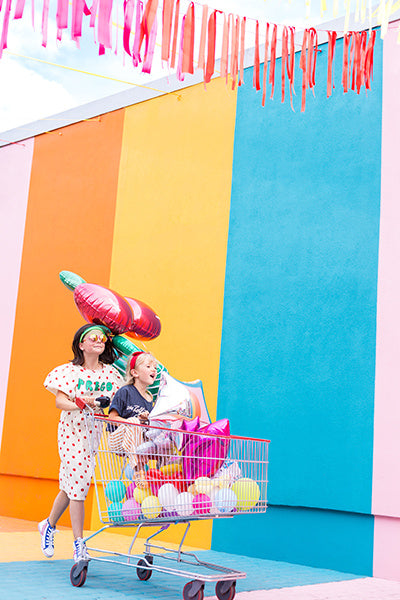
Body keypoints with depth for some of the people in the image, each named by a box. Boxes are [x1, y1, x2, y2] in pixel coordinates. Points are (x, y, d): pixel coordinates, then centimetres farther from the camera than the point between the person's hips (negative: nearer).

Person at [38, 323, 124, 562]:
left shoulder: (111, 373, 5)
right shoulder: (69, 371, -3)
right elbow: (60, 401, -11)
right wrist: (81, 403, -28)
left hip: (97, 434, 4)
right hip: (72, 432, -4)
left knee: (72, 485, 14)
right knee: (77, 483, -7)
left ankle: (49, 525, 39)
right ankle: (79, 545, 3)